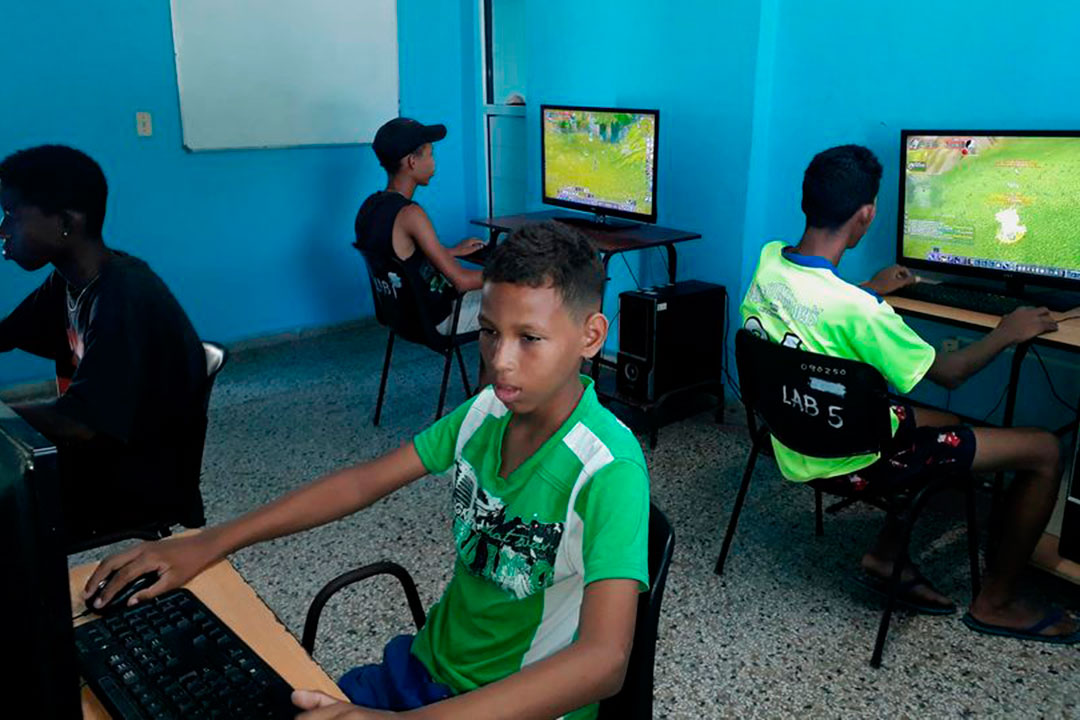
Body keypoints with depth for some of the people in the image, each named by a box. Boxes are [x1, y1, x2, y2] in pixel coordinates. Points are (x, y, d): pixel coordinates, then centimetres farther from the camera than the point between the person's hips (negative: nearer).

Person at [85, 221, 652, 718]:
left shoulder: (608, 469, -25)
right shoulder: (488, 410, -4)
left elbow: (603, 660, -35)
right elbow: (361, 483, 1)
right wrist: (206, 546, -4)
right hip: (429, 661, 6)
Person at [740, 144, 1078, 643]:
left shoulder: (769, 259, -9)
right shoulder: (857, 309, -31)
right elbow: (948, 373, -14)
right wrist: (1007, 333, 4)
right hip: (850, 464, -8)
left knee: (942, 424, 29)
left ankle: (885, 556, 25)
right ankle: (996, 602, 18)